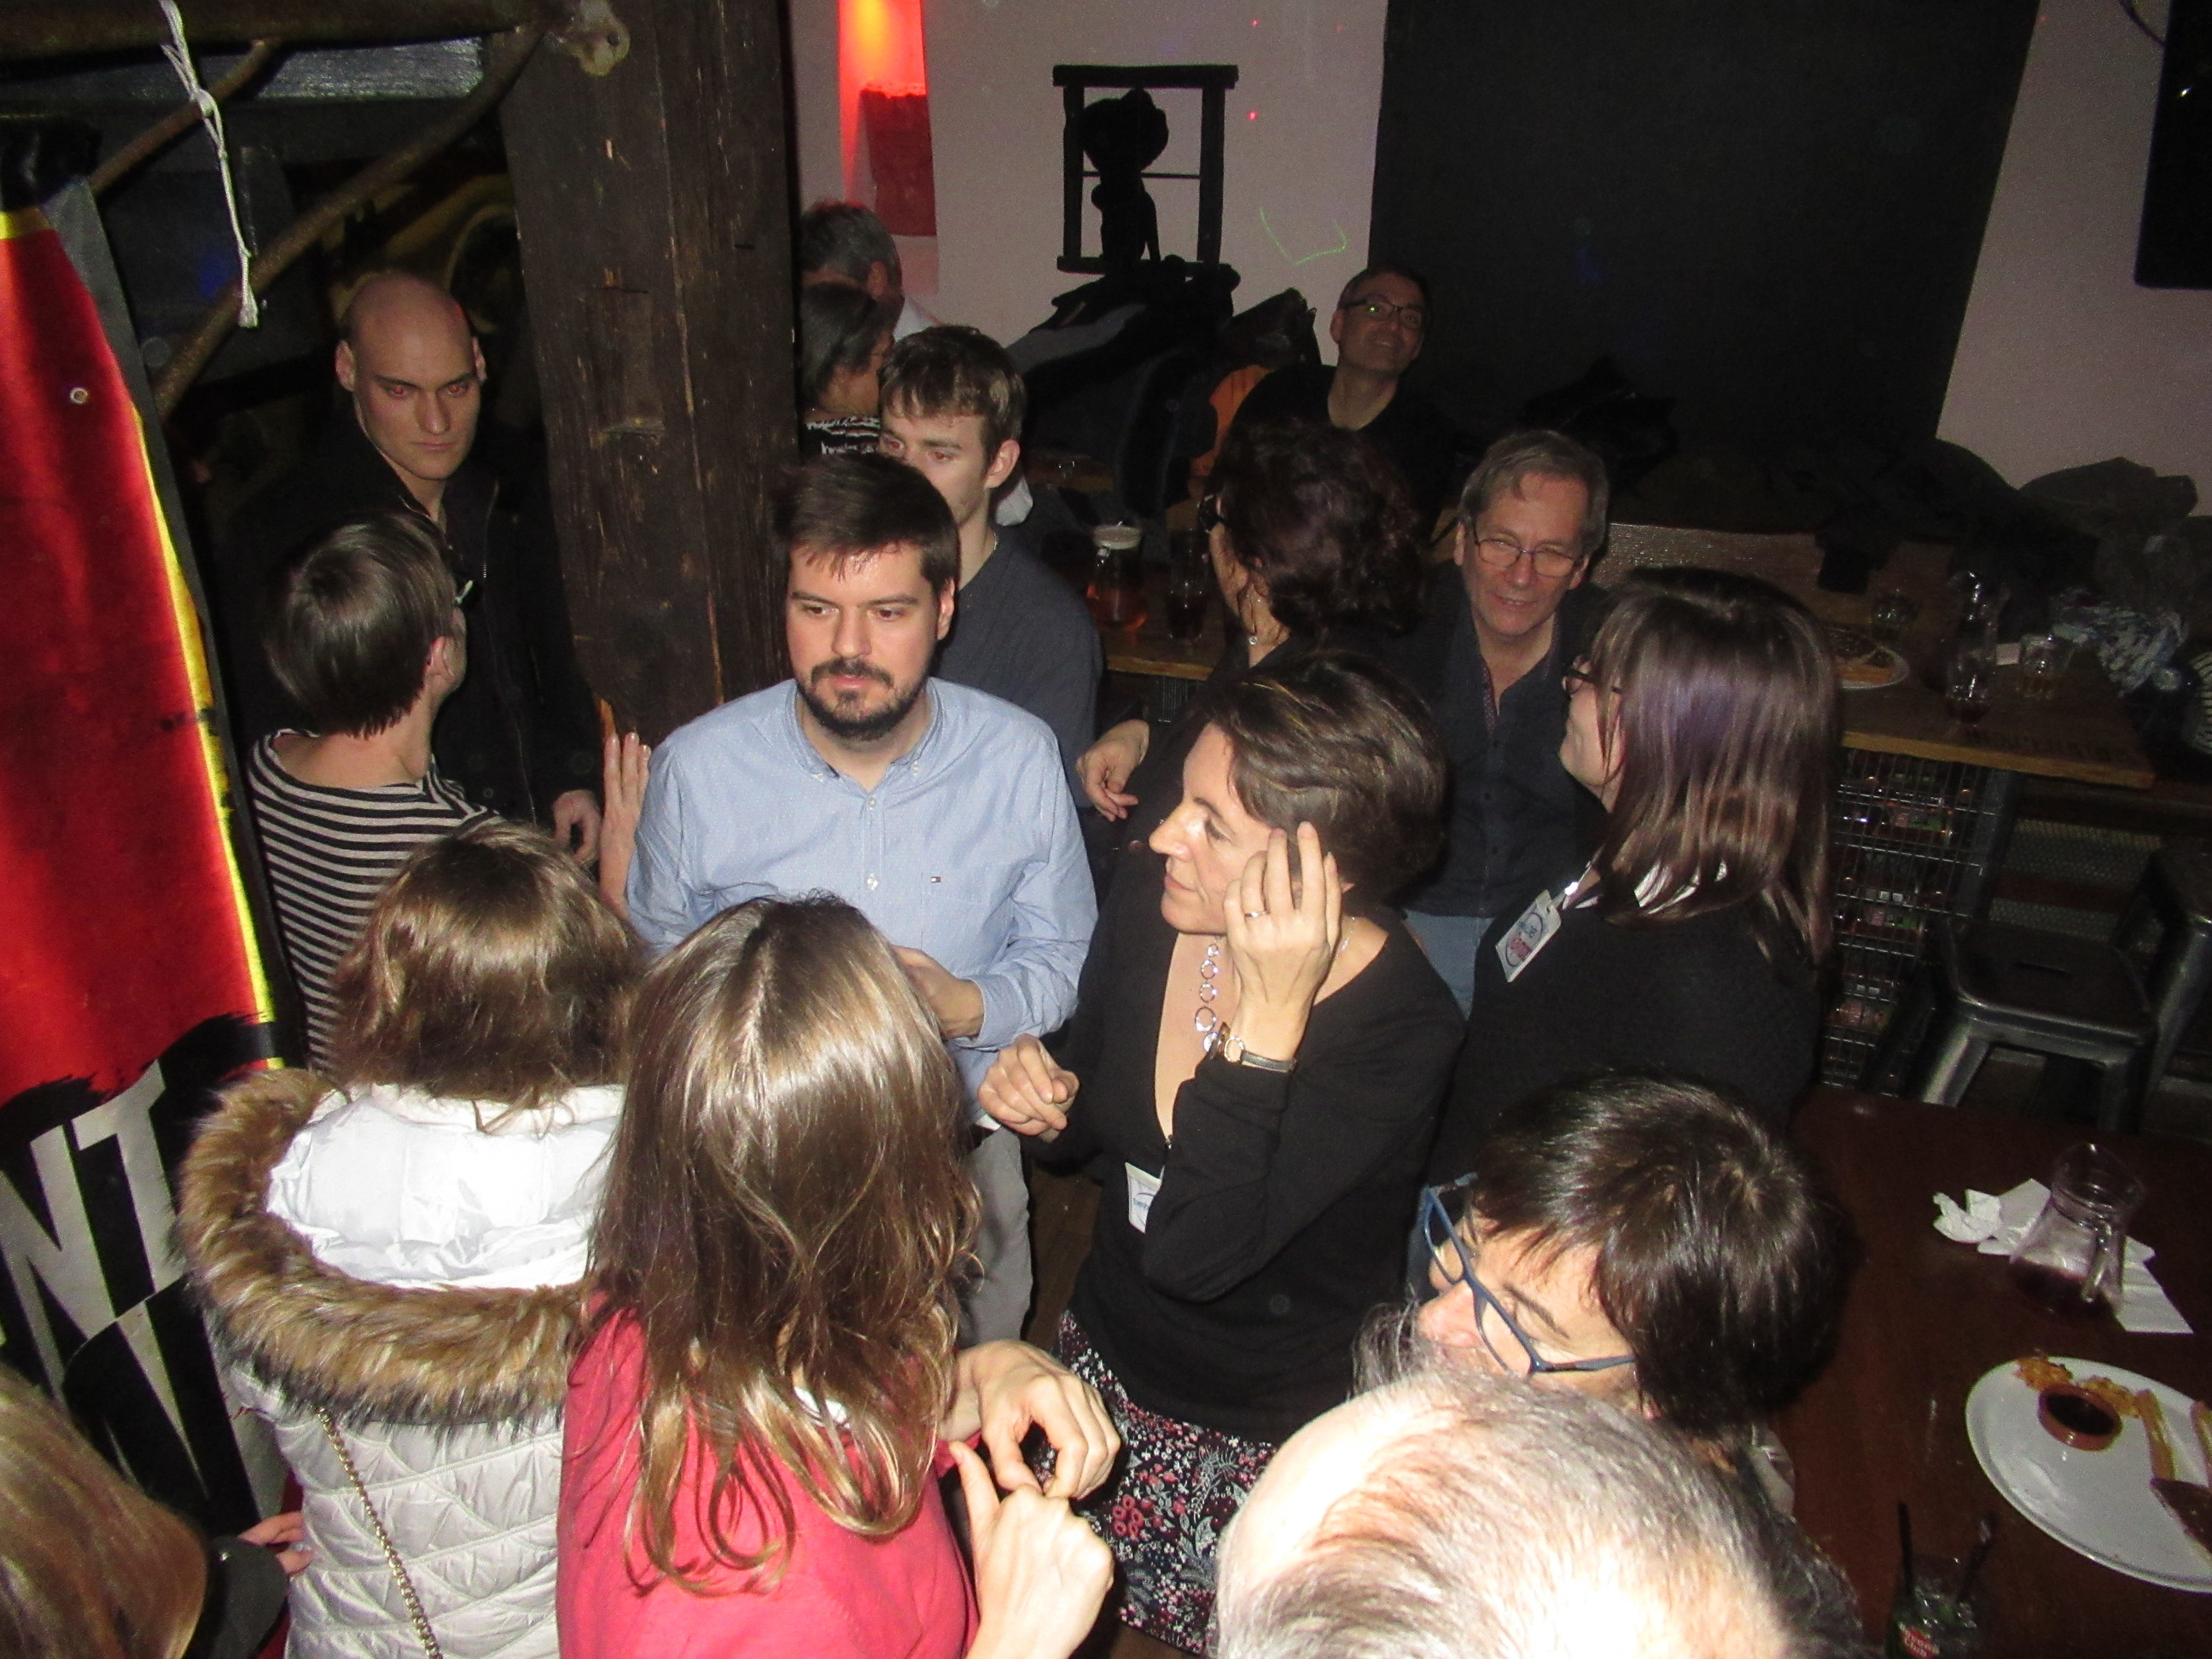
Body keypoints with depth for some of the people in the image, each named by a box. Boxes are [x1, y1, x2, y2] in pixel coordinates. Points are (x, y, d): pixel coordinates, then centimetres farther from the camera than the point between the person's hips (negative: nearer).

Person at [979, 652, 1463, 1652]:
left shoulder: (1402, 1031, -28)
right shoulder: (1146, 896, -14)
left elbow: (1194, 1254, -36)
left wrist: (1269, 1016, -40)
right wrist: (1045, 1107, -18)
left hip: (1272, 1441, -4)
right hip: (1107, 1358, 5)